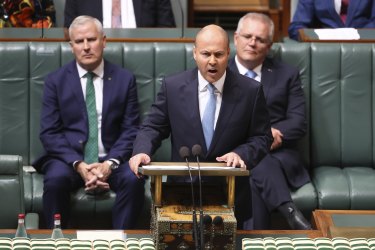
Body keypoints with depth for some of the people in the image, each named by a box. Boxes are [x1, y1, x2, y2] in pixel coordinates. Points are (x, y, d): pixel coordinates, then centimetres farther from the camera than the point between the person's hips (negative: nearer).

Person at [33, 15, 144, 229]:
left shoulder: (125, 79, 7)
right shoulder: (56, 81, 5)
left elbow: (131, 130, 4)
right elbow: (49, 132, -1)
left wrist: (110, 163, -14)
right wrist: (79, 165, -16)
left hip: (112, 159, 1)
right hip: (69, 158, 0)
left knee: (133, 179, -30)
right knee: (55, 179, -33)